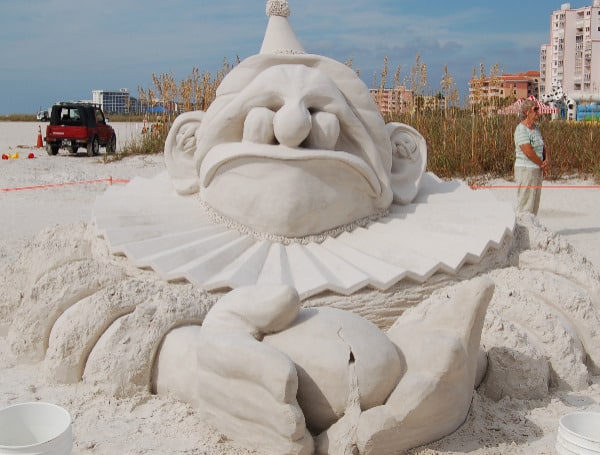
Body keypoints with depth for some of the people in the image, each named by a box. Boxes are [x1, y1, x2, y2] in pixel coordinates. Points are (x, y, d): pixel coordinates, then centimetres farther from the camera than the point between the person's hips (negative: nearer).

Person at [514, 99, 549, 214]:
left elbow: (543, 147, 17)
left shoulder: (535, 128, 14)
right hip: (525, 169, -9)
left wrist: (546, 160, -3)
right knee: (525, 203, -6)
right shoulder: (521, 129, -14)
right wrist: (542, 165, -8)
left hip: (537, 170, 9)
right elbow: (529, 152, -20)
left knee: (535, 202, 12)